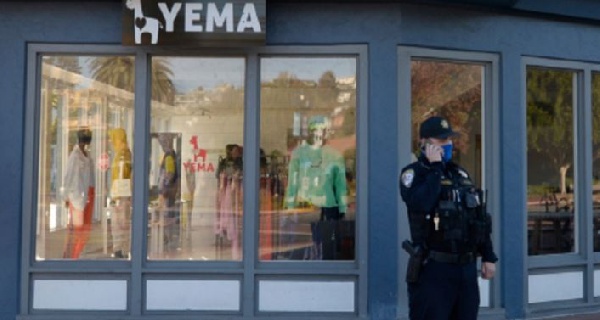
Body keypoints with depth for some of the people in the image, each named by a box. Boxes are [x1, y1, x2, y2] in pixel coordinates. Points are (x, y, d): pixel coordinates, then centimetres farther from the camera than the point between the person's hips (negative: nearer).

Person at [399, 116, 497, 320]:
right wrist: (435, 168, -17)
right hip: (433, 268, -7)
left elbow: (480, 218, 17)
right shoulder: (414, 173, -6)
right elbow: (421, 204, -28)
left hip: (467, 268, 7)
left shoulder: (460, 174, 14)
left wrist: (488, 256, 13)